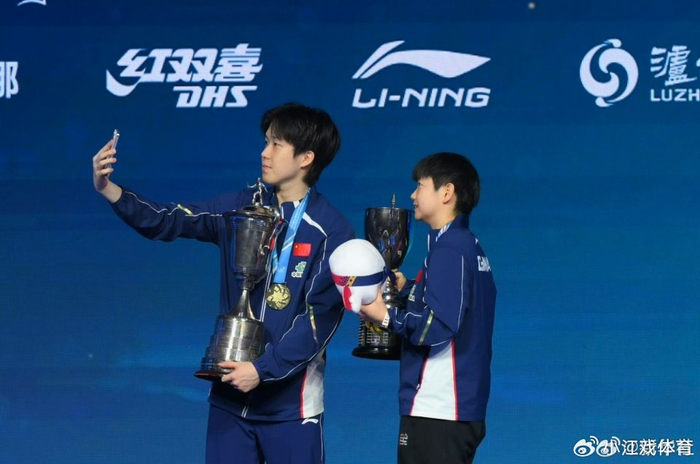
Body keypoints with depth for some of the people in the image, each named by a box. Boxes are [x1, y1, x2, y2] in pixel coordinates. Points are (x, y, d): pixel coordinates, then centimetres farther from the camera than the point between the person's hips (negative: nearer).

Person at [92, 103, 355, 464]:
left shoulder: (331, 232, -8)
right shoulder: (242, 208, 5)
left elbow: (321, 317, -11)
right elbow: (167, 223, 0)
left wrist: (263, 370, -18)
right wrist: (108, 189, -15)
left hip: (290, 403, -4)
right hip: (230, 396, 4)